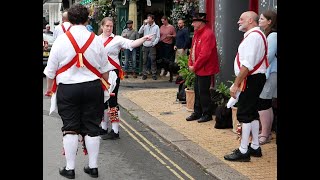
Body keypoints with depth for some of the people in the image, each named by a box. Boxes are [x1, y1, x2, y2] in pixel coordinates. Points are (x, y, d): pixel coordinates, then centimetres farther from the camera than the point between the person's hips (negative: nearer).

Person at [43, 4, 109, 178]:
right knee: (92, 127, 9)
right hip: (93, 87, 1)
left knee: (70, 128, 8)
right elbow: (105, 69, 6)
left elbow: (51, 69, -1)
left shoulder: (61, 39, -7)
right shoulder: (96, 40, -3)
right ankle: (93, 167, 16)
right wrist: (105, 86, 22)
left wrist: (49, 88, 14)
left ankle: (69, 168, 14)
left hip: (67, 89, -1)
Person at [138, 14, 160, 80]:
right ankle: (144, 74, 10)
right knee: (144, 61, 4)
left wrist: (153, 43, -9)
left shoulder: (156, 27, 2)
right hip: (145, 46, 3)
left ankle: (154, 74, 5)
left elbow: (158, 37, 0)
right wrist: (144, 24, -8)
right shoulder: (145, 26, 8)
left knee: (153, 61, -1)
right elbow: (139, 32, -2)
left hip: (152, 47, -3)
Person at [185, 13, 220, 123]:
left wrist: (195, 67, -17)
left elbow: (204, 55, -24)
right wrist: (190, 64, 7)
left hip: (205, 70, -10)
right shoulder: (197, 33, 12)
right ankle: (197, 113, 25)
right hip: (197, 69, 10)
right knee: (197, 91, 15)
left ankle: (207, 114, 9)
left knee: (204, 92, -2)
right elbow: (193, 50, 17)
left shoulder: (207, 34, -19)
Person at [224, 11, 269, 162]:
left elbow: (247, 65, -25)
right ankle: (255, 147, 26)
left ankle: (243, 151, -1)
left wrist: (236, 84, -21)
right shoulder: (256, 35, 15)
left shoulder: (253, 36, -18)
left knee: (244, 115, -6)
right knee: (252, 113, 16)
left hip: (251, 79, -10)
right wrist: (238, 83, 16)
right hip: (256, 78, 10)